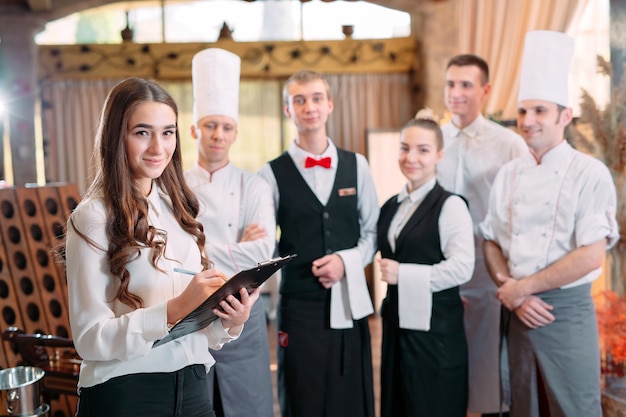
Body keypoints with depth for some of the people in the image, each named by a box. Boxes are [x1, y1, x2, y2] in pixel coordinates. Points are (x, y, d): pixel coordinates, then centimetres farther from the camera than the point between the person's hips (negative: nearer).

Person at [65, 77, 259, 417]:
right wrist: (174, 310, -26)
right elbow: (89, 339, -15)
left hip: (192, 387, 6)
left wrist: (230, 321, -10)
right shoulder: (94, 217, -12)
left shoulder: (177, 207, 6)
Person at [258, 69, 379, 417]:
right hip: (299, 307, -2)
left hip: (349, 304, 2)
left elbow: (372, 230, 9)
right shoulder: (272, 174, -2)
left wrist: (347, 260, -7)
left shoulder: (356, 166, 6)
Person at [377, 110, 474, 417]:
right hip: (397, 322, 7)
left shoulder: (450, 206, -12)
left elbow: (462, 268, -20)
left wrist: (402, 274, -19)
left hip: (436, 328, -7)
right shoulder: (390, 207, 10)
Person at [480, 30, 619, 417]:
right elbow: (492, 243, 10)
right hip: (519, 312, 5)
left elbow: (591, 256, -17)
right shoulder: (508, 175, 7)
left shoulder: (590, 173, -9)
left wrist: (521, 287, -11)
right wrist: (511, 294, -7)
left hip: (568, 312, -5)